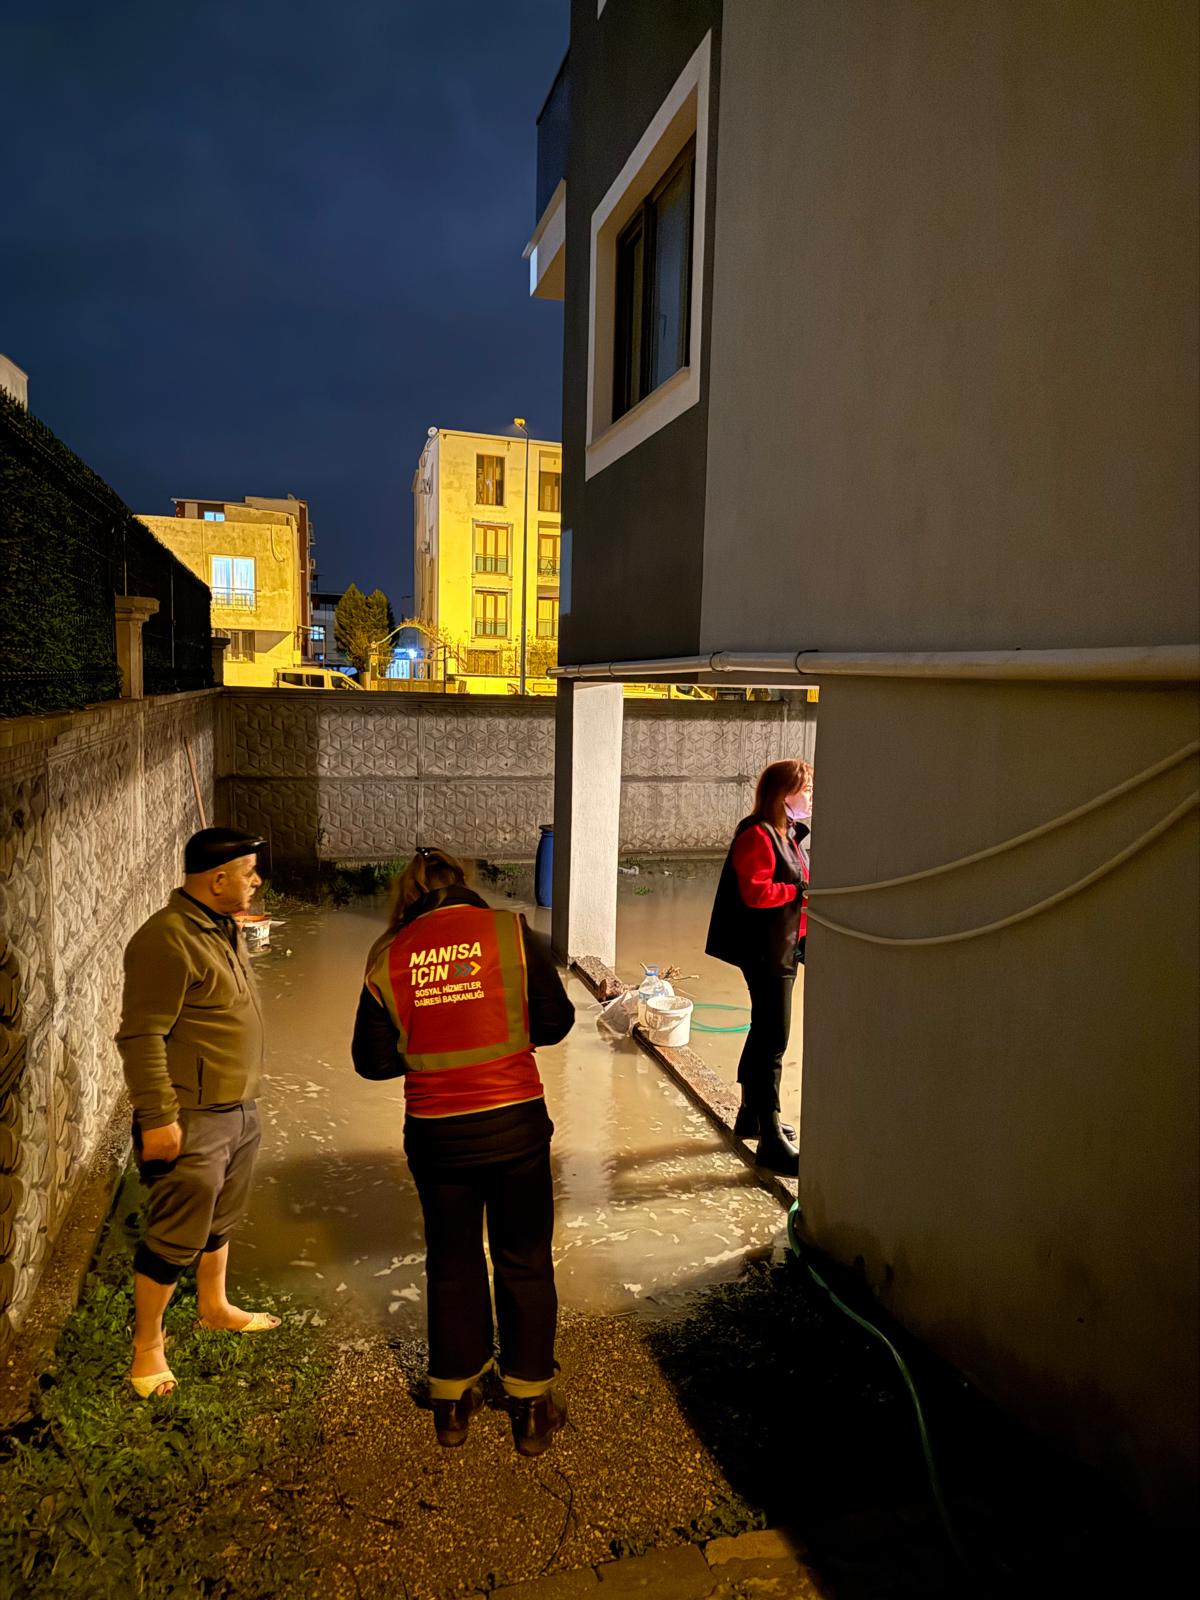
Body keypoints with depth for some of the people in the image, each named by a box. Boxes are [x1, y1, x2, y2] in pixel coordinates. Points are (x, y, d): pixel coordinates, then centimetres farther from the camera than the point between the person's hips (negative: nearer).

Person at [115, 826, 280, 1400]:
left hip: (238, 1109, 9)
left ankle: (214, 1307, 43)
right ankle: (147, 1344, 22)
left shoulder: (223, 926, 7)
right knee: (174, 1238, 4)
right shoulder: (167, 939, -23)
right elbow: (142, 1036, -24)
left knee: (220, 1219, 24)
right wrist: (157, 1117, -23)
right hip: (191, 1119, -9)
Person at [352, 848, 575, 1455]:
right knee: (525, 1263, 15)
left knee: (452, 1263, 20)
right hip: (514, 1124, -1)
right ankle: (531, 1408, 27)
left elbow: (372, 1059, 1)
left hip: (434, 1132, 2)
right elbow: (556, 1020, -3)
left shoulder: (387, 958, -2)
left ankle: (453, 1402, 36)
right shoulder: (508, 932, -6)